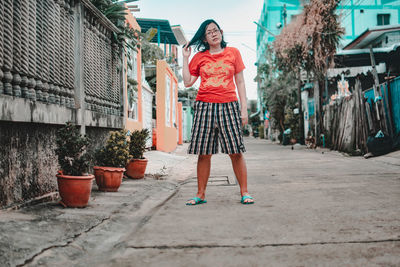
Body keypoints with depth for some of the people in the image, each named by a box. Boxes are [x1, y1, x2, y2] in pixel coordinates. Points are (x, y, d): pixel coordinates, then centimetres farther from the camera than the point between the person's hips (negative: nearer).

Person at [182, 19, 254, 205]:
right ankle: (200, 194, 9)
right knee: (204, 153, 0)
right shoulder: (199, 57, 13)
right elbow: (187, 82, 10)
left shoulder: (233, 52, 10)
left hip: (228, 106, -1)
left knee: (236, 152, -5)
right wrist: (185, 58, 9)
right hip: (204, 106, 1)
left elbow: (240, 82, 10)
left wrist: (244, 108, 3)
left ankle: (244, 192, 3)